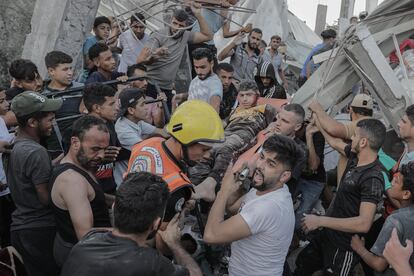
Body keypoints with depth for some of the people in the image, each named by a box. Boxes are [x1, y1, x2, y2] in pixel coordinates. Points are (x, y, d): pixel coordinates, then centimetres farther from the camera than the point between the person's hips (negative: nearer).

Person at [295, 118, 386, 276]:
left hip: (343, 247, -8)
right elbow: (335, 143, 17)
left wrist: (320, 221, -29)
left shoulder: (373, 179, -27)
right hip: (327, 234, 8)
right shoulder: (356, 157, -3)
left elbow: (364, 223, -33)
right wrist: (319, 123, 27)